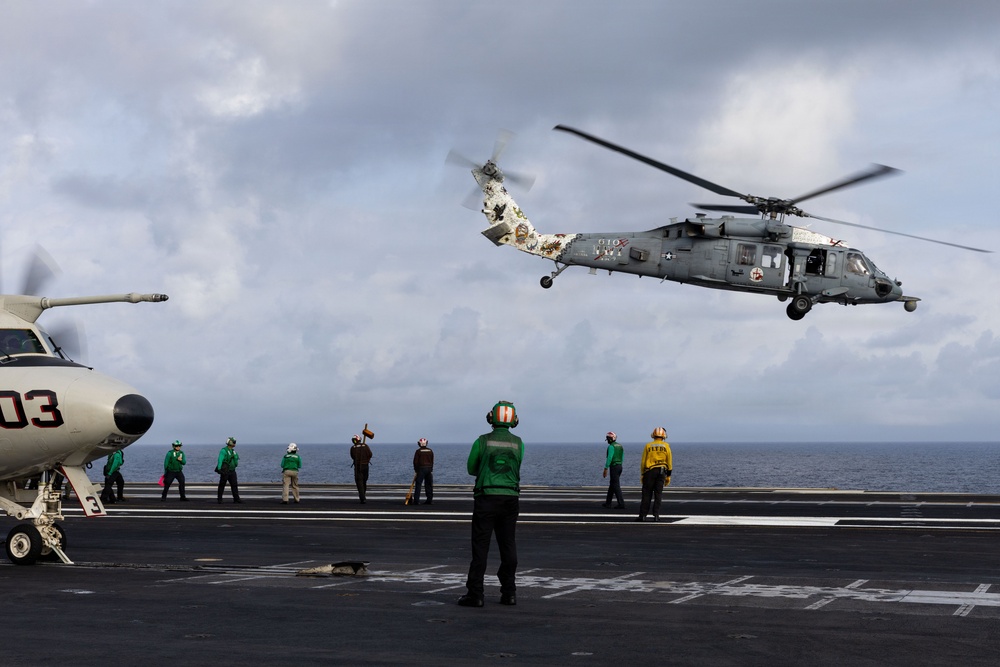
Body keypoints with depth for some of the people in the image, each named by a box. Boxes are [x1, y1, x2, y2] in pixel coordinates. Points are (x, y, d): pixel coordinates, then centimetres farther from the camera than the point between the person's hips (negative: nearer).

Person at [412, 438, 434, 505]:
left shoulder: (418, 451, -5)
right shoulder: (430, 451, 7)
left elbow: (415, 461, -5)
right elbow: (432, 461, 9)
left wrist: (416, 469, 7)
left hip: (421, 469, -4)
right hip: (429, 469, 4)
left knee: (418, 484, -3)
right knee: (429, 485, 9)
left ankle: (416, 500, -9)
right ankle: (430, 500, 10)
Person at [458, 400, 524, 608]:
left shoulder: (482, 441, -5)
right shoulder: (518, 443, 2)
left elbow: (471, 469, 6)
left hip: (486, 498, -3)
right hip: (510, 498, 3)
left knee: (480, 546, -1)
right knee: (508, 546, 10)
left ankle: (475, 594, -3)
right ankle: (509, 593, 12)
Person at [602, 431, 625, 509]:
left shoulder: (611, 447, -13)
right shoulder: (620, 446, 14)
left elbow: (609, 458, -19)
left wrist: (605, 469, -17)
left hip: (614, 467, -9)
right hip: (619, 466, 9)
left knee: (616, 486, -7)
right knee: (612, 485, 16)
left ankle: (621, 504, -11)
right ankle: (608, 503, 21)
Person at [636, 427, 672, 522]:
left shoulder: (648, 446, 4)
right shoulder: (666, 446, 5)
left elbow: (643, 462, 3)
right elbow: (669, 462, 3)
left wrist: (642, 475, 8)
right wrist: (668, 476, 7)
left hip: (649, 471, -1)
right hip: (661, 471, 1)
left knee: (646, 494, 2)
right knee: (658, 495, 4)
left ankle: (643, 515, -1)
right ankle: (656, 516, 0)